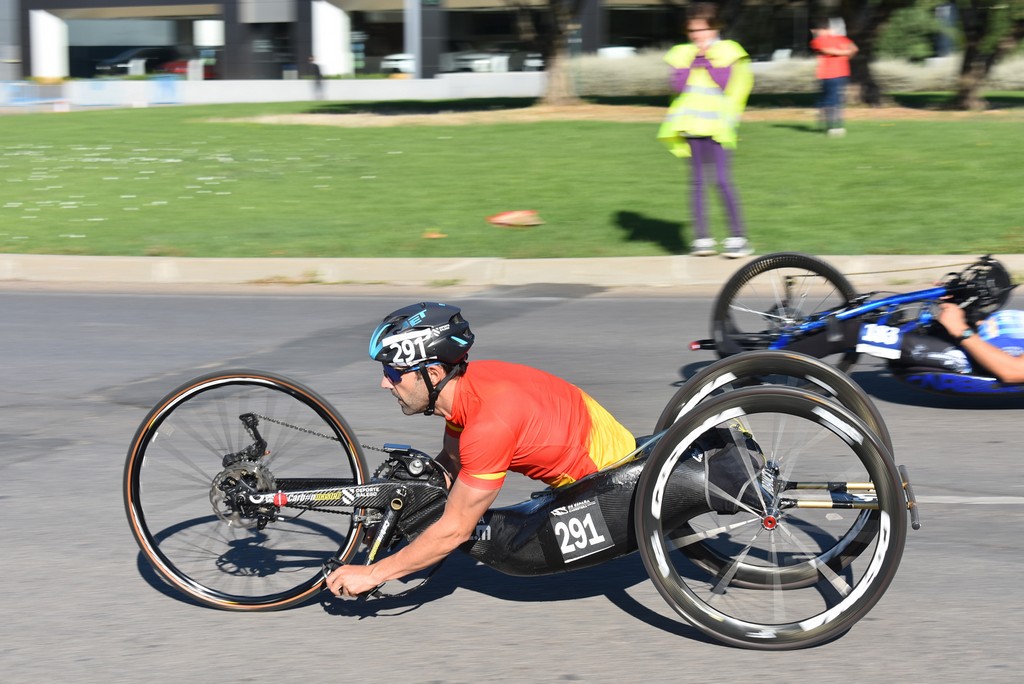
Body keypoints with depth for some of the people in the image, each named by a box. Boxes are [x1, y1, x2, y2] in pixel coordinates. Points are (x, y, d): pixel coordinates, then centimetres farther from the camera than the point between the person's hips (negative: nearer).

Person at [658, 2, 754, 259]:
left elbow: (725, 84, -8)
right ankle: (702, 237, 7)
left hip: (717, 124, -3)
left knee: (723, 179, -11)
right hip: (692, 124, 3)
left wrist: (708, 61, -11)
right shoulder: (683, 54, 10)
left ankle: (738, 237, -8)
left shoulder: (727, 52, 2)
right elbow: (678, 84, -1)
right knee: (697, 181, 4)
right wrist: (692, 61, -8)